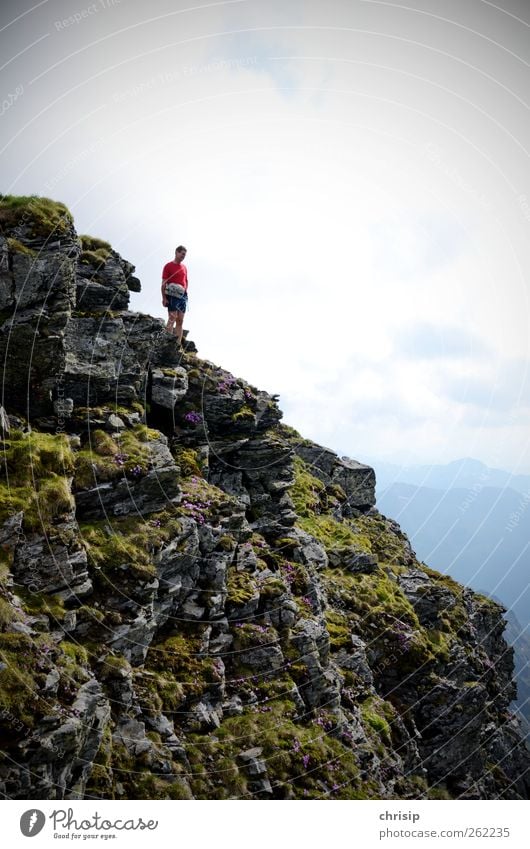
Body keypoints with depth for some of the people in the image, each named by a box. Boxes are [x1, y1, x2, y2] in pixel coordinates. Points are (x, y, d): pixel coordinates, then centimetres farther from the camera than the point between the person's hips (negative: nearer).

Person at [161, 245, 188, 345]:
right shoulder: (168, 266, -2)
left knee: (180, 320, 4)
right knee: (172, 318, -13)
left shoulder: (184, 267, 17)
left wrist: (185, 292, 11)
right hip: (172, 295, -6)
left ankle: (178, 344, 5)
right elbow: (164, 283, -6)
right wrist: (164, 298, -13)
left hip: (183, 296, 6)